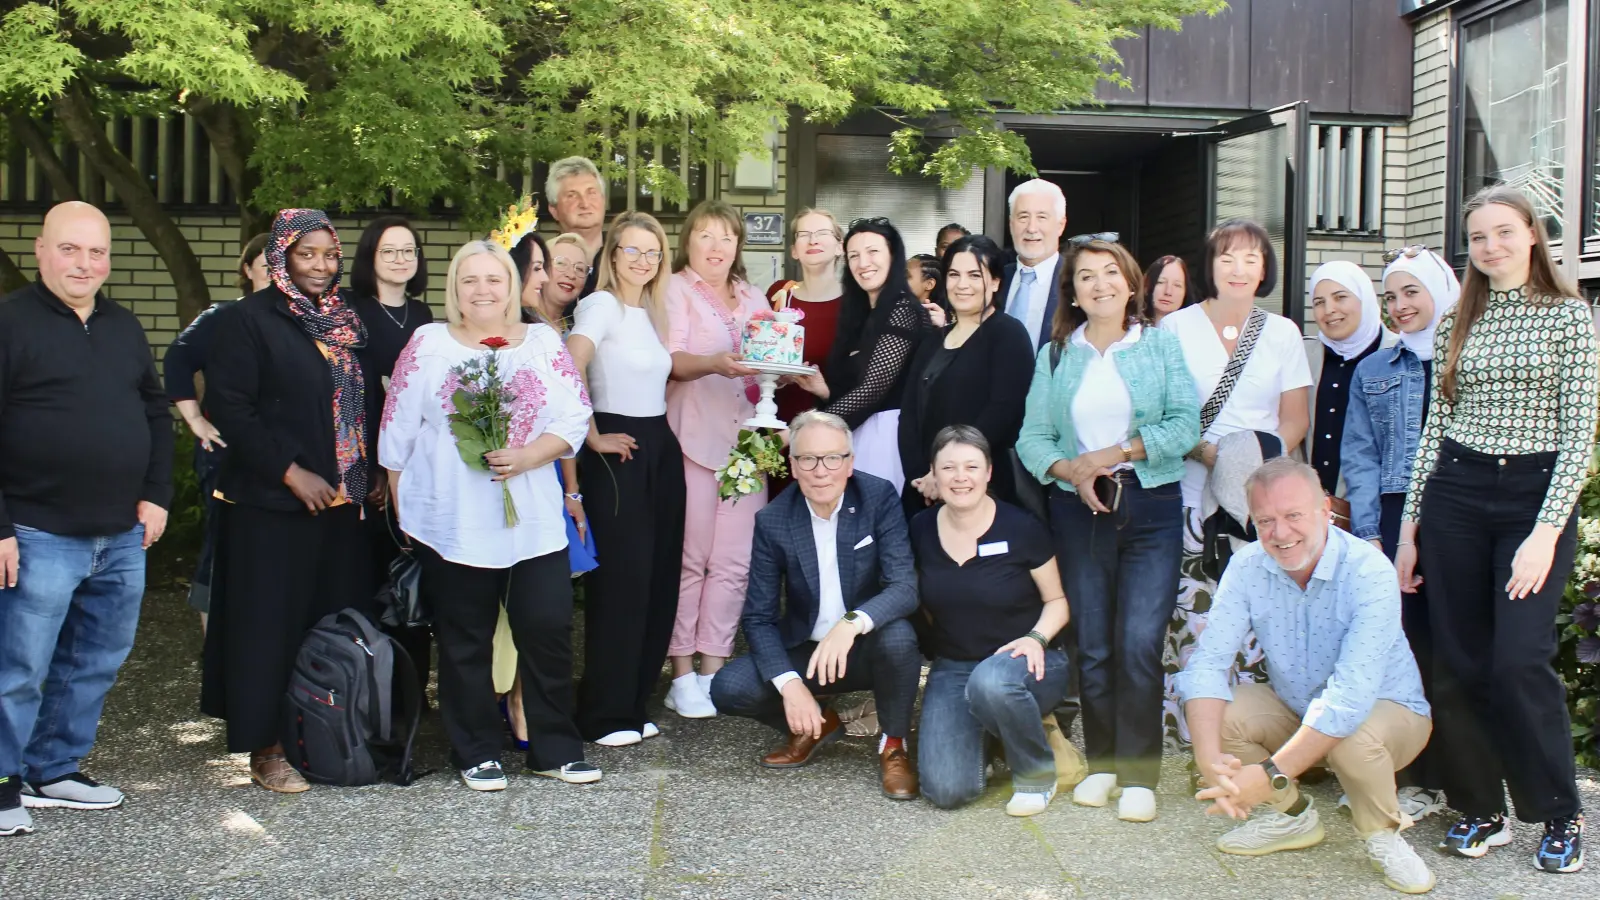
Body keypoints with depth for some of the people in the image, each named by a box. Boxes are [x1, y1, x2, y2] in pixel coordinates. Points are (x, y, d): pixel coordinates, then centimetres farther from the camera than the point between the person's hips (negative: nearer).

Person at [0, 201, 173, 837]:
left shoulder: (124, 328, 14)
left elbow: (157, 414, 21)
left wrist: (156, 494, 9)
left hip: (122, 539, 7)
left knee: (95, 664, 14)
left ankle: (56, 770, 28)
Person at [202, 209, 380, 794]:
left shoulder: (347, 320, 14)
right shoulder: (251, 319, -4)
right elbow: (231, 407, -11)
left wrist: (372, 472, 7)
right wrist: (290, 472, -15)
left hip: (342, 500, 5)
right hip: (274, 503, -5)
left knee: (338, 621, 5)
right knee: (271, 622, -1)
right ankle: (265, 749, 9)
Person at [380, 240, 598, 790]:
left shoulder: (543, 343, 6)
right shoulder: (428, 345, 2)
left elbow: (575, 417, 0)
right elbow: (398, 433, 4)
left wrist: (526, 457, -15)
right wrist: (403, 511, 3)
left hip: (534, 520, 1)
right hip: (451, 522, -1)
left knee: (548, 631, 1)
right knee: (464, 642, 8)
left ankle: (555, 750, 17)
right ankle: (476, 754, 22)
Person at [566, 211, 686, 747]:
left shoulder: (652, 311, 16)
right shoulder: (602, 305, -10)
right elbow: (570, 371, -24)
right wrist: (594, 438, -16)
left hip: (660, 447, 8)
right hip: (618, 452, -8)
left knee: (658, 577, 8)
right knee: (621, 580, -5)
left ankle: (634, 703, 19)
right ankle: (604, 715, 5)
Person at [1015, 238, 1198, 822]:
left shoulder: (1161, 346, 6)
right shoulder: (1055, 355, 11)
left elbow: (1185, 424, -4)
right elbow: (1033, 436, 4)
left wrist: (1115, 454, -11)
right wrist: (1072, 471, -14)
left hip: (1151, 505, -2)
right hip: (1079, 509, 2)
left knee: (1139, 643, -9)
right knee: (1091, 645, 5)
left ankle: (1138, 774, 0)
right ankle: (1101, 762, 18)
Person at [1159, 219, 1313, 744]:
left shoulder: (1282, 333, 11)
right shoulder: (1176, 329, 5)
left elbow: (1295, 420, 11)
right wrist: (1205, 452, -13)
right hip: (1193, 495, -1)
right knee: (1194, 612, -6)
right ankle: (1190, 734, 3)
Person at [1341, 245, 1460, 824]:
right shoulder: (1373, 372, 16)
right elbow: (1360, 456, 10)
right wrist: (1367, 531, -1)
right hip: (1395, 520, 2)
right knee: (1407, 644, -1)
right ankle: (1419, 777, 7)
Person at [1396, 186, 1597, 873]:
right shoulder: (1456, 323, 10)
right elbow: (1436, 424, 12)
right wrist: (1409, 525, 7)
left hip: (1535, 494, -4)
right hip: (1454, 494, 4)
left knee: (1519, 659, -11)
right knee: (1460, 661, 5)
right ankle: (1480, 809, 19)